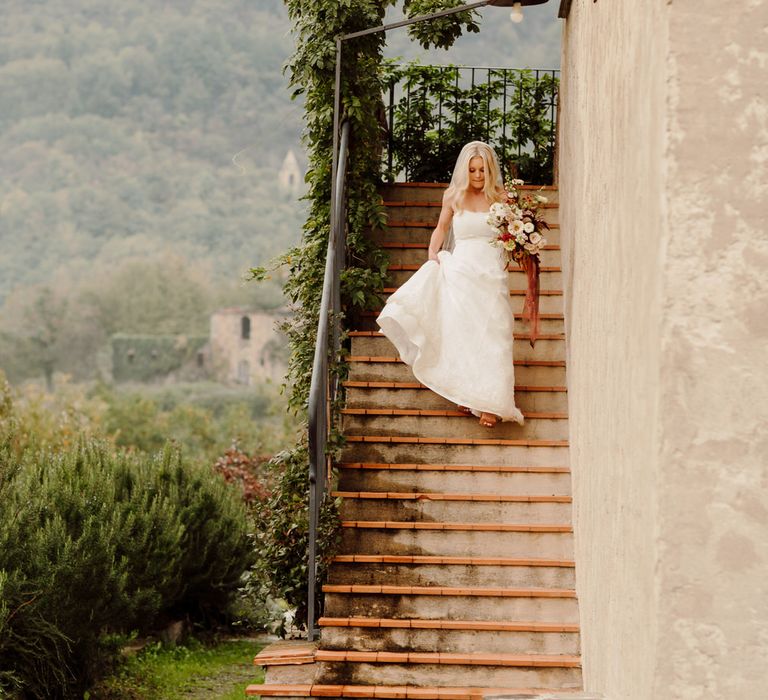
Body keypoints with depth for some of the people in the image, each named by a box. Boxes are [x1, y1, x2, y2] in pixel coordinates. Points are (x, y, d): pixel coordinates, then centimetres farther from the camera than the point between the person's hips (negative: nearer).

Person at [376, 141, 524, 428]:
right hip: (459, 272, 1)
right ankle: (466, 395, 6)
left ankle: (491, 402, -4)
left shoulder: (501, 197, 3)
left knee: (493, 337, -6)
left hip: (492, 275, -1)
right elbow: (441, 227, 23)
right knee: (460, 335, -1)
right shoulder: (453, 197, 7)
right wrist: (432, 253, 9)